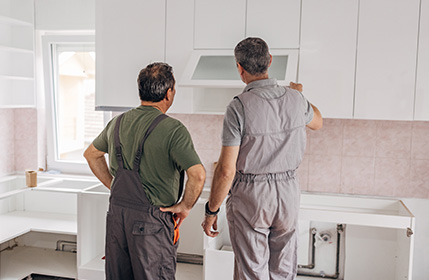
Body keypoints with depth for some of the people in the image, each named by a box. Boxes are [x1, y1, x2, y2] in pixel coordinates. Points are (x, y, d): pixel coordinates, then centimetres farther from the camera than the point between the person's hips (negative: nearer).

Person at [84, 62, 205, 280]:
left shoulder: (118, 122, 6)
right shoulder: (172, 130, -15)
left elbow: (91, 154, 22)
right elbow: (198, 175, -26)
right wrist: (185, 206, -11)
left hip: (116, 213, 7)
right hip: (151, 219, -6)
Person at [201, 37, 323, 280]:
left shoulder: (239, 107, -18)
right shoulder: (295, 99, -3)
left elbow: (226, 170, -18)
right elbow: (317, 122, 22)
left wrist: (211, 210, -6)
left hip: (250, 196, -4)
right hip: (288, 191, 5)